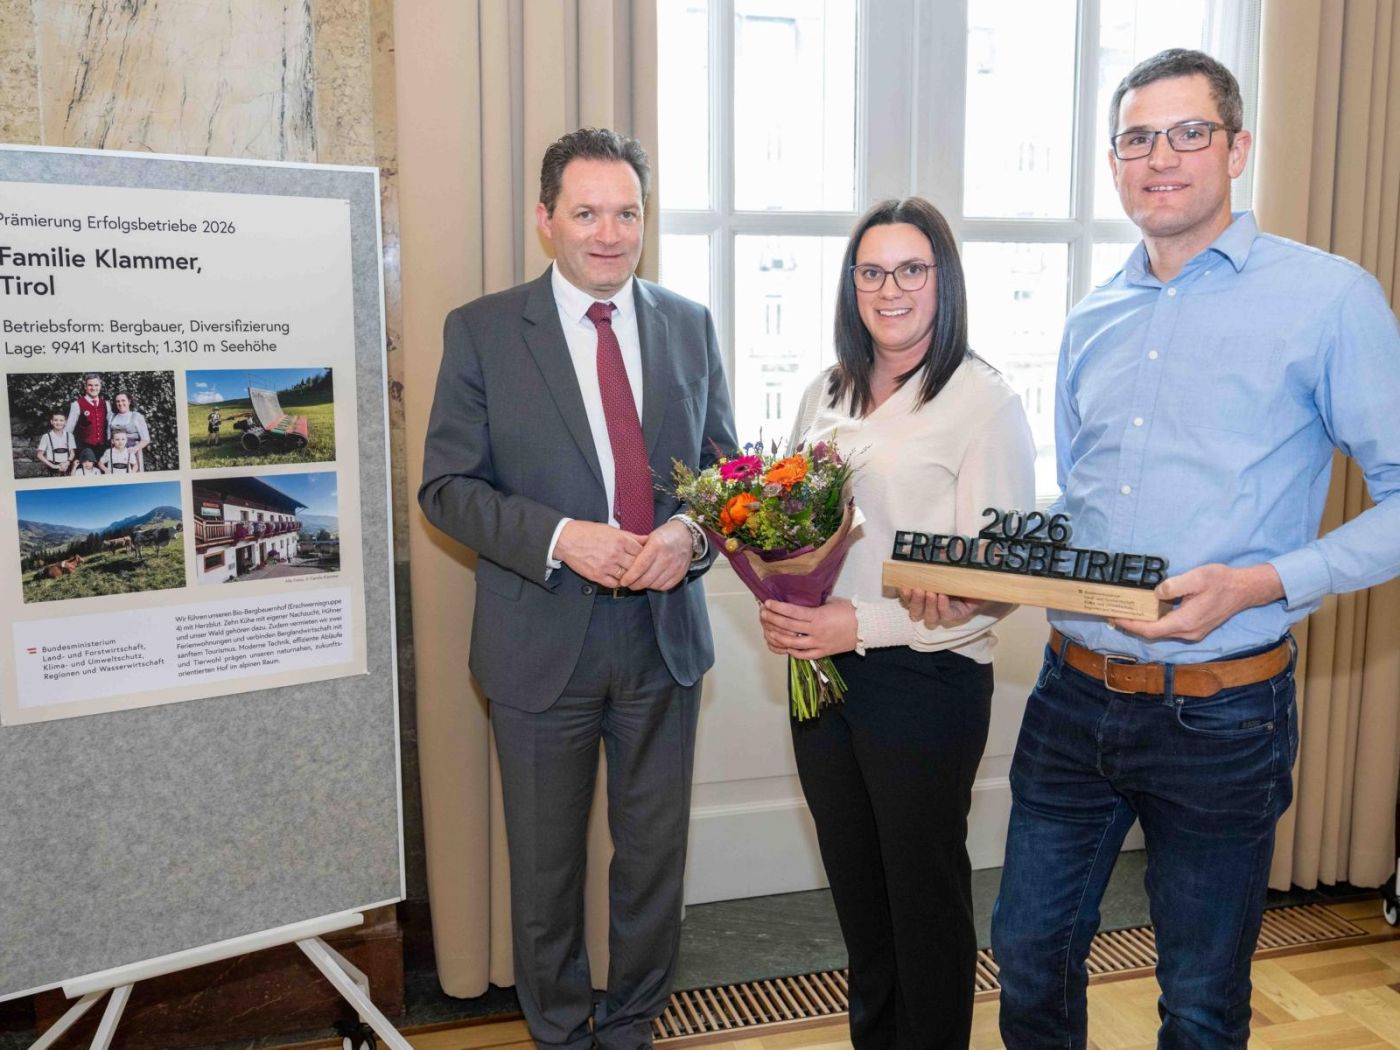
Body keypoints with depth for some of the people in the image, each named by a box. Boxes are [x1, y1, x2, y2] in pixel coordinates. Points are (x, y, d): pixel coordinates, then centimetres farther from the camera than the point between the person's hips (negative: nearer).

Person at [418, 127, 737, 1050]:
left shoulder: (690, 325, 4)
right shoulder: (481, 331, -5)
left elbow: (724, 465, 8)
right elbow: (448, 485, -6)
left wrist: (690, 533, -13)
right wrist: (559, 538, -21)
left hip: (665, 633, 3)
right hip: (544, 638, -2)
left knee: (655, 858, 16)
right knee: (545, 866, 15)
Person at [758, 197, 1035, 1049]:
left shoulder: (986, 403, -10)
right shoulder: (826, 396, 10)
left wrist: (864, 624, -21)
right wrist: (781, 610, -3)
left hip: (925, 681, -6)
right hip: (823, 670, 6)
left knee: (925, 889, 11)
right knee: (855, 883, 19)